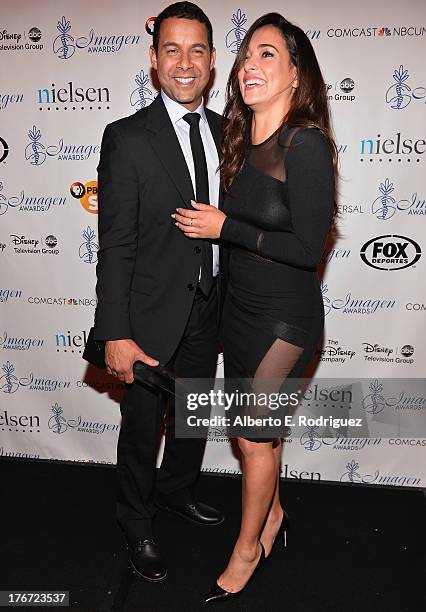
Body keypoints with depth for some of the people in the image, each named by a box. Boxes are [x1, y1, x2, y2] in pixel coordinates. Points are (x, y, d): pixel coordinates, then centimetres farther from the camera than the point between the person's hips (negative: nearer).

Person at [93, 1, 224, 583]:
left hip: (208, 310, 6)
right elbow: (115, 246, -16)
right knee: (142, 426, 13)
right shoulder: (128, 138, -14)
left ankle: (175, 490, 51)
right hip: (151, 315, -5)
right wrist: (115, 334, -18)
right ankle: (137, 524, 39)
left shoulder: (225, 131, 3)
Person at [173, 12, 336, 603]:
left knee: (254, 436, 6)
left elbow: (307, 248, -22)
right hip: (240, 307, 7)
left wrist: (224, 227, -19)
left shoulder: (306, 144, -19)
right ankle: (272, 511, 46)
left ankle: (247, 549, 31)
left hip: (285, 318, -7)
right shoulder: (243, 141, 5)